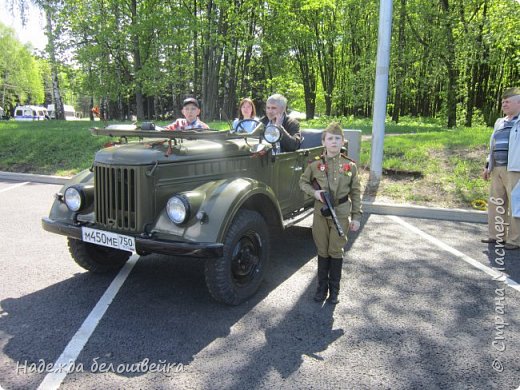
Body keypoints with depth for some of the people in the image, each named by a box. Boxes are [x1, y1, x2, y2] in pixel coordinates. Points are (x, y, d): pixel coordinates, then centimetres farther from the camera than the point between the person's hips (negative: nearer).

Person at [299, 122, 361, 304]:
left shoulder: (350, 166, -3)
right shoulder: (315, 164, -3)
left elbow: (355, 192, 2)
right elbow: (303, 182, 10)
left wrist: (356, 217, 1)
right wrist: (314, 192, -10)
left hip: (341, 213, -1)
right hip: (320, 212, 1)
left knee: (336, 251, 7)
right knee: (322, 251, 11)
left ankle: (334, 289, 22)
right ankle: (322, 287, 25)